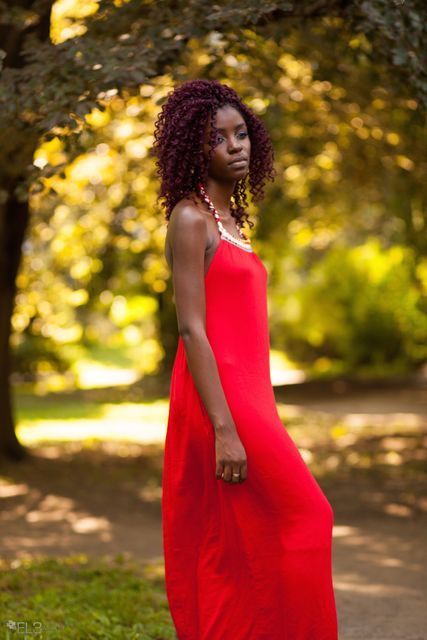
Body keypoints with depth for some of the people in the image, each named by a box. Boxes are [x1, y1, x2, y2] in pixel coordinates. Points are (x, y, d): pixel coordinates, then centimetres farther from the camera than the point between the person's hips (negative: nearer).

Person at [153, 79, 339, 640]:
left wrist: (256, 420, 20)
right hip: (219, 398, -8)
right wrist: (224, 429, -22)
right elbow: (191, 329, -16)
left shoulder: (229, 219, 18)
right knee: (304, 520, -6)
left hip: (246, 397, 8)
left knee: (231, 553, 9)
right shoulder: (190, 218, -9)